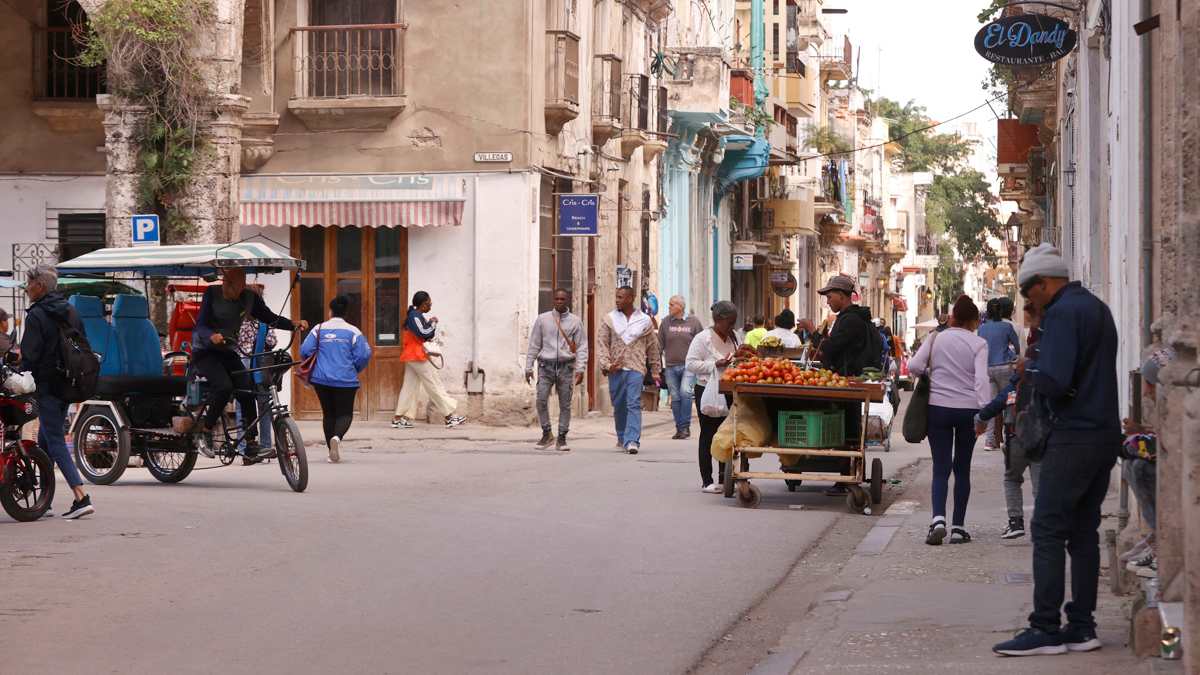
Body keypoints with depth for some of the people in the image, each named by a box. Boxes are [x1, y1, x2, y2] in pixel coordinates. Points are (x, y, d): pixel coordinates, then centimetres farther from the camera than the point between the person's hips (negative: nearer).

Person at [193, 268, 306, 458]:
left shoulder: (250, 297, -3)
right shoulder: (212, 293, -14)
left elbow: (270, 318, 1)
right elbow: (200, 326, -18)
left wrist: (294, 324, -17)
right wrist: (212, 336, -41)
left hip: (228, 353, 4)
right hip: (205, 352, -4)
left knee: (247, 391, -14)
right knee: (224, 386, -29)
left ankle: (250, 441, -7)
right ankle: (206, 428, -13)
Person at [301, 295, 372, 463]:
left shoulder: (319, 329, -1)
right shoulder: (353, 331, -4)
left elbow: (304, 351, -5)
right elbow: (364, 355, -7)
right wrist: (355, 370, 12)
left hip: (321, 379, 2)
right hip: (346, 380, -2)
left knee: (328, 413, 14)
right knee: (345, 414, 7)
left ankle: (333, 452, 13)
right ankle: (337, 437, -24)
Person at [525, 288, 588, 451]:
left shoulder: (575, 321, 6)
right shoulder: (542, 319, 7)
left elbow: (582, 347, 5)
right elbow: (534, 345, 9)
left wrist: (580, 369, -5)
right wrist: (528, 367, 5)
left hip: (566, 366, 0)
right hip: (546, 365, 0)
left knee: (565, 404, 1)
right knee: (541, 400, -10)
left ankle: (562, 439, 9)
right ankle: (546, 434, 5)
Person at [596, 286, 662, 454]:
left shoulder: (644, 320, 8)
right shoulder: (609, 319, 8)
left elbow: (652, 347, 14)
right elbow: (601, 343, 1)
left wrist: (656, 371, 14)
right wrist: (606, 364, -13)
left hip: (636, 368, -2)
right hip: (615, 369, 2)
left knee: (634, 404, -13)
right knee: (619, 406, 9)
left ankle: (632, 441, -20)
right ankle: (622, 438, 26)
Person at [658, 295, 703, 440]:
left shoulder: (693, 322, 2)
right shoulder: (666, 322, 8)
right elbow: (660, 344, 10)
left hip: (688, 365, -3)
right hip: (671, 366, 3)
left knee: (685, 392, -18)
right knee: (675, 398, 4)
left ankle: (685, 426, -9)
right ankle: (679, 428, 14)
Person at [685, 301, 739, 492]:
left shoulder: (732, 338, 14)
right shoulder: (703, 338, -8)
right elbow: (691, 364, -14)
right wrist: (717, 364, -20)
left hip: (728, 392, 6)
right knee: (708, 435, -1)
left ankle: (724, 478, 15)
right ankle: (706, 480, 2)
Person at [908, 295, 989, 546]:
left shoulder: (936, 339, 2)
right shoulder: (978, 344, -3)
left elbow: (914, 366, -4)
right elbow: (981, 379, -13)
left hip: (938, 407, 1)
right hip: (968, 409, -1)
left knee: (941, 468, 2)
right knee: (962, 468, 10)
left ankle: (938, 519, -20)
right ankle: (958, 527, 10)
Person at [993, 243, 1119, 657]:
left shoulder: (1061, 314, -13)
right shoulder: (1098, 308, 17)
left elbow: (1053, 382, -22)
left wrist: (1029, 370, -3)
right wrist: (1038, 368, 14)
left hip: (1074, 437, -9)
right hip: (1107, 432, 9)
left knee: (1048, 530, -6)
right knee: (1084, 531, 11)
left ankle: (1046, 629, -7)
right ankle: (1081, 628, 11)